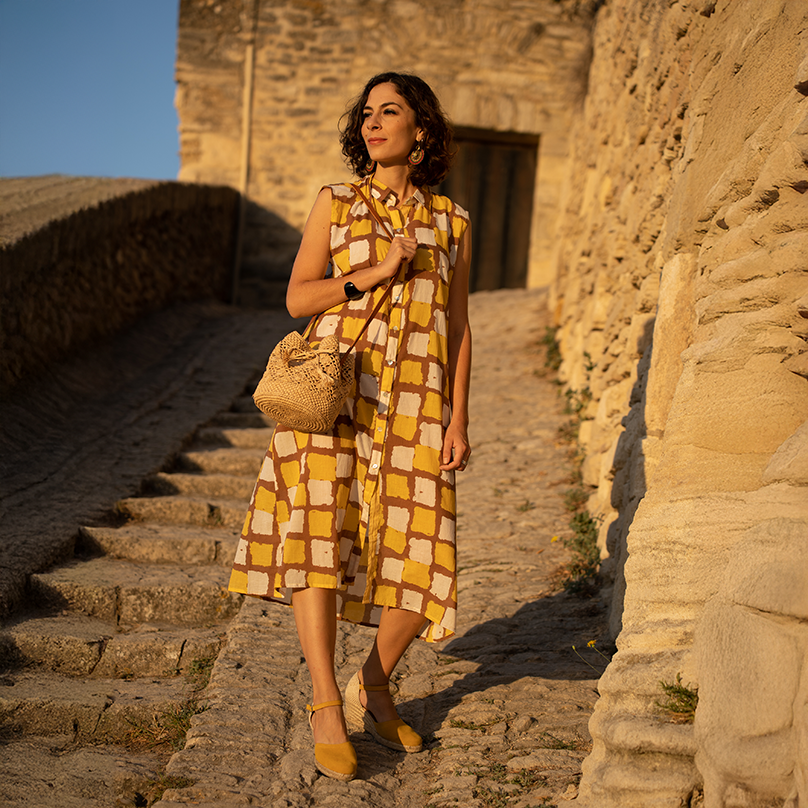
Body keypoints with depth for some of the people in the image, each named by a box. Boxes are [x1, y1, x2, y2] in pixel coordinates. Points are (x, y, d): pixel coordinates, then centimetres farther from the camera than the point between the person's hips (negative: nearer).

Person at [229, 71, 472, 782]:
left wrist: (459, 420, 3)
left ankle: (375, 686, 20)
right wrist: (373, 273, -11)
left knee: (420, 557, -5)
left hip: (414, 403, 1)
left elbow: (459, 327, 10)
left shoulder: (451, 221, 11)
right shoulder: (334, 204, 10)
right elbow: (298, 298, 3)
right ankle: (328, 709, -6)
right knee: (318, 531, -16)